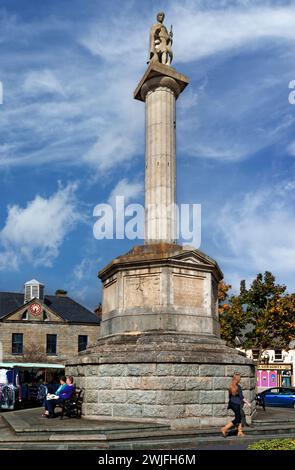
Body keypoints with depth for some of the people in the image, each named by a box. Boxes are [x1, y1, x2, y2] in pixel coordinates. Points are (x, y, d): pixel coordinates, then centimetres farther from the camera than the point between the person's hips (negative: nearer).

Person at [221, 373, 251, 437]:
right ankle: (224, 429, -6)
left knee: (239, 417, 14)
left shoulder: (231, 386, 8)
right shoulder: (238, 387, -16)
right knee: (237, 419, -2)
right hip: (236, 404, -8)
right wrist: (247, 403, -6)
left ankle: (240, 432, 16)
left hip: (232, 403, 8)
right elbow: (241, 397, -15)